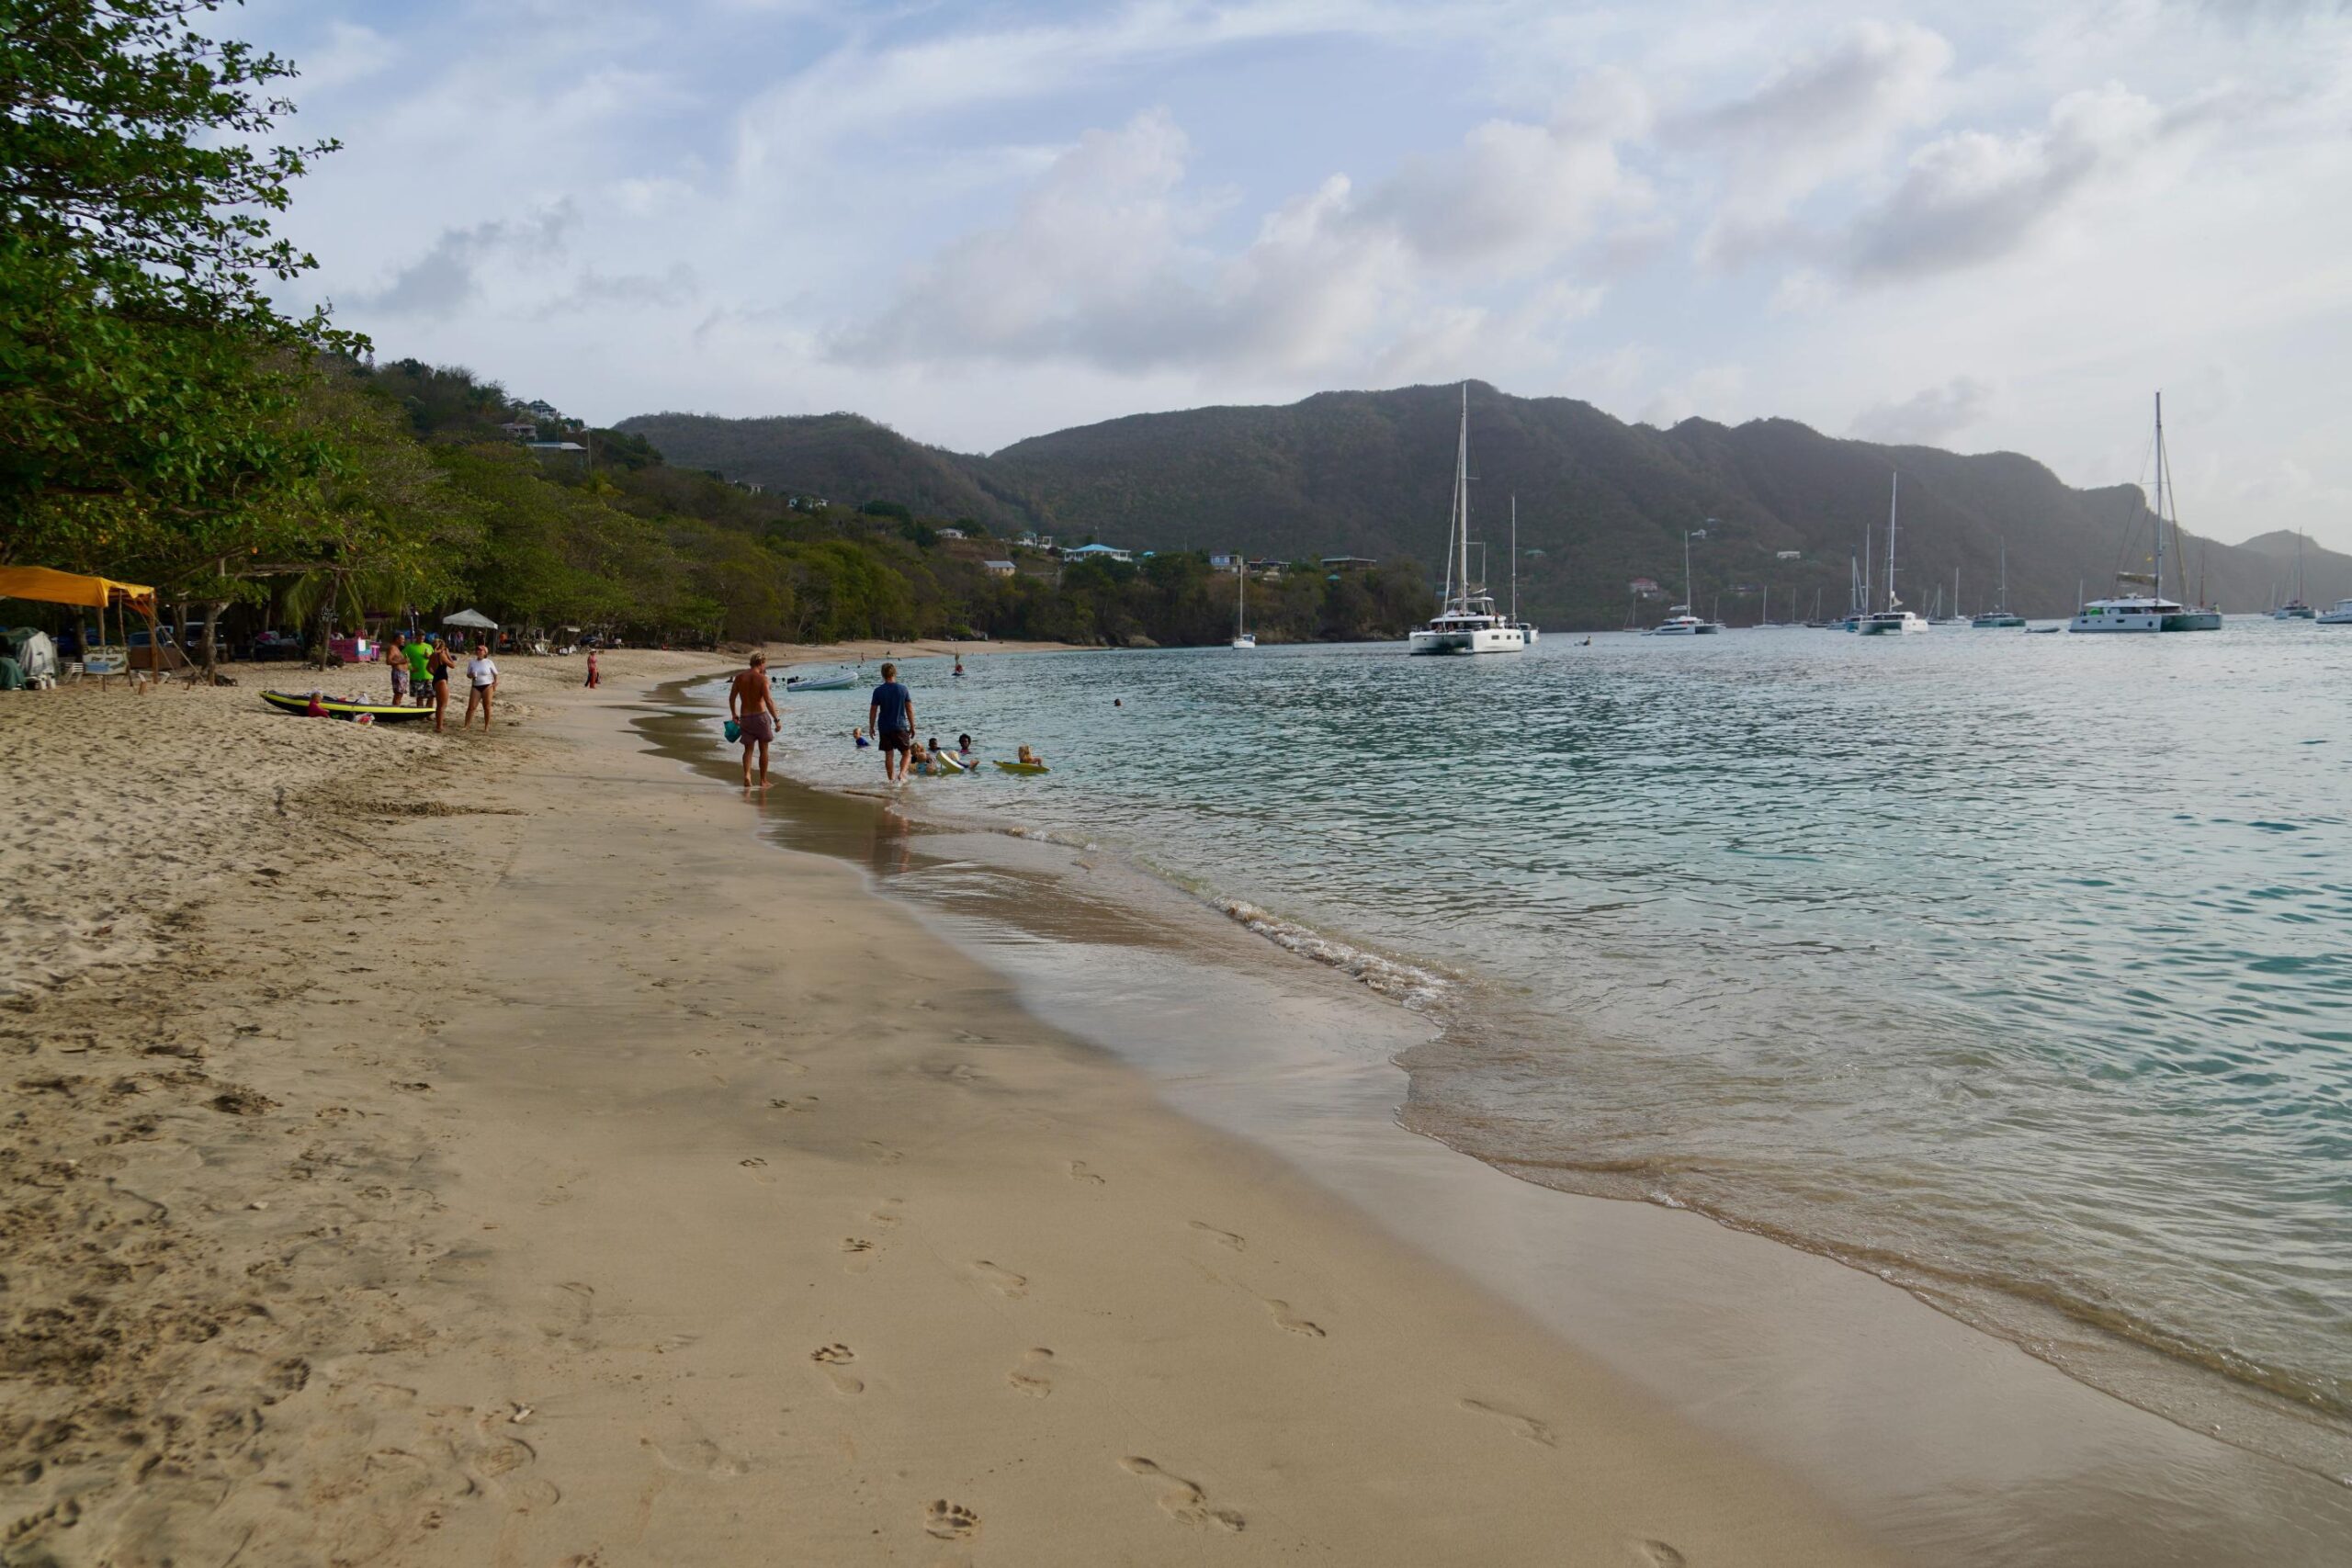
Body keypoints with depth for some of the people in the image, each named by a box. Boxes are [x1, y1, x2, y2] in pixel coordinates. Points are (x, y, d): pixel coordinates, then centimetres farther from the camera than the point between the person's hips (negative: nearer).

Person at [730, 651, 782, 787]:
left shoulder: (739, 677, 3)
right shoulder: (762, 678, -12)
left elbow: (731, 698, 7)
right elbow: (768, 701, -18)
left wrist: (734, 715, 20)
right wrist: (776, 720, -12)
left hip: (745, 717, 4)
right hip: (760, 716, -4)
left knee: (748, 749, 10)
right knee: (763, 749, 9)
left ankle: (747, 775, -12)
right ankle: (763, 781, 14)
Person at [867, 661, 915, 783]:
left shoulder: (878, 691, -5)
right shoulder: (903, 689, -4)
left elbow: (873, 711, -3)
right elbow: (909, 710, -2)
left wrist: (871, 727, 8)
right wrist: (912, 727, 6)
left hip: (884, 728, 1)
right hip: (900, 727, -1)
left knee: (889, 755, 10)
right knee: (906, 753, 8)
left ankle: (891, 779, 11)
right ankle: (902, 773, -16)